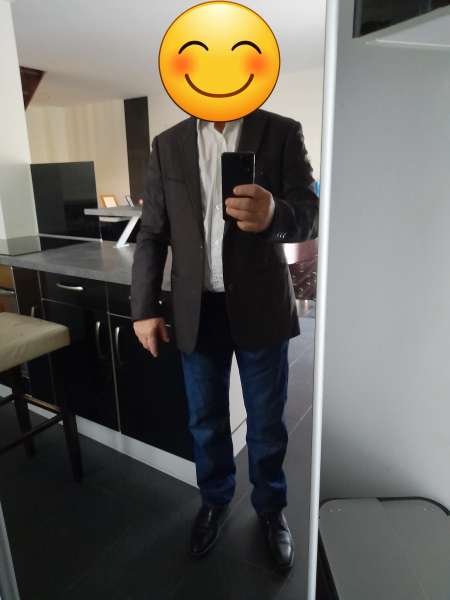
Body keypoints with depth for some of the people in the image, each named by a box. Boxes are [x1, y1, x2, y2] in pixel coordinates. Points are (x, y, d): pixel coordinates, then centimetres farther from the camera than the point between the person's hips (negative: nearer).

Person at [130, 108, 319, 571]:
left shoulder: (282, 133, -2)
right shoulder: (167, 144, 4)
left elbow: (309, 216, -11)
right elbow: (151, 234, 5)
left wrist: (273, 215, -35)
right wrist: (143, 308, 0)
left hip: (261, 308, -1)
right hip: (197, 311, 2)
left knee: (266, 422, 14)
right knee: (205, 420, 17)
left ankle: (270, 507, 41)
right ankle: (214, 500, 44)